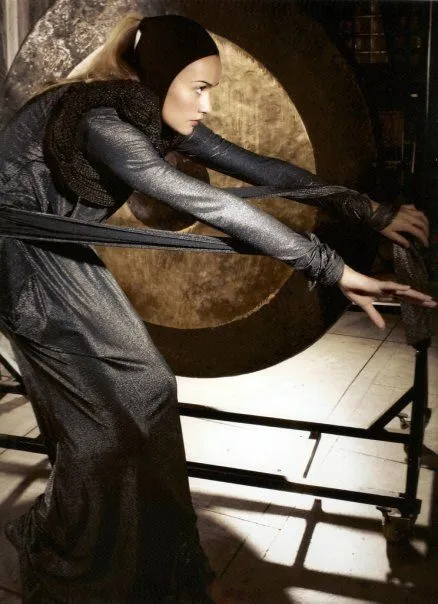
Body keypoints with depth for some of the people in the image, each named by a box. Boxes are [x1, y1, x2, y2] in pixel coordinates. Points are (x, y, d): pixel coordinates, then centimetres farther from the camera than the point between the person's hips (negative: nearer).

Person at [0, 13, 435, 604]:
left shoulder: (159, 116, -5)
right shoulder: (102, 121, -31)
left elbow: (264, 169, -7)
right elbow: (215, 207, -41)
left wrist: (373, 213, -10)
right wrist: (335, 269, -41)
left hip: (63, 250, 8)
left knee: (145, 387, 3)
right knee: (103, 412, -7)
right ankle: (54, 555, 20)